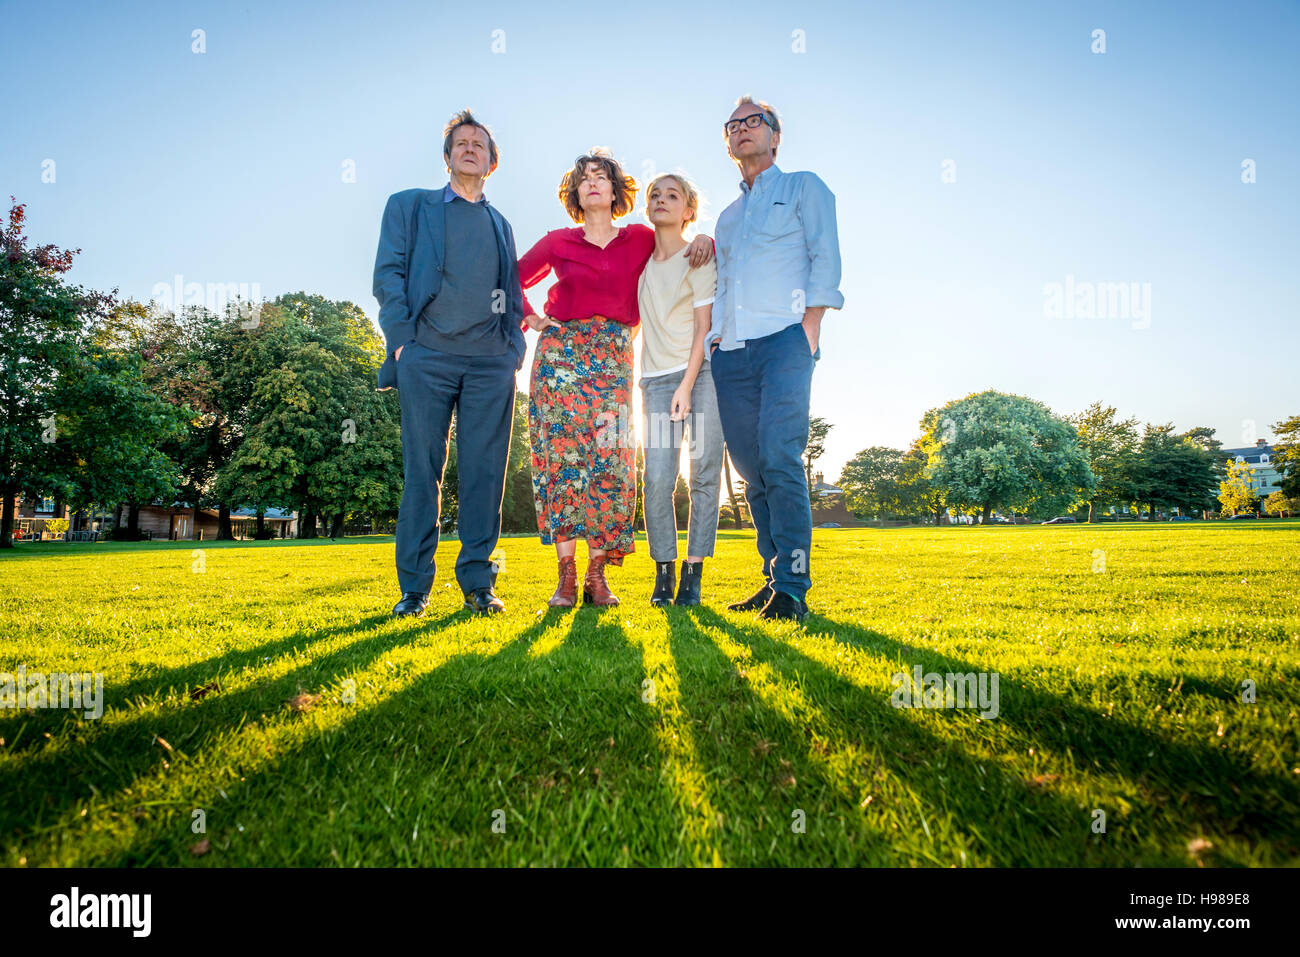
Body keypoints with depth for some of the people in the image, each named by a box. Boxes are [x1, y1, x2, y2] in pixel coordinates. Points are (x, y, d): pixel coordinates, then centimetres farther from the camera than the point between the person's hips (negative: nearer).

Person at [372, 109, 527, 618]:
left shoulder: (500, 224, 25)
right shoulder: (410, 205, 17)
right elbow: (388, 274, 6)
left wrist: (514, 346, 6)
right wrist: (401, 340, -6)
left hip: (491, 360, 2)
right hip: (428, 354, -2)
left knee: (484, 471, -2)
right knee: (421, 470, -3)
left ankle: (478, 582, 5)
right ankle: (414, 587, 4)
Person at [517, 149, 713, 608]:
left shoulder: (641, 239, 12)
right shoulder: (557, 242, 12)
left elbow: (681, 253, 23)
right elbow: (514, 279, 22)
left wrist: (703, 239, 1)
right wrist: (530, 318, 7)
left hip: (612, 359, 0)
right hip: (560, 353, 0)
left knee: (609, 461, -9)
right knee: (560, 457, -8)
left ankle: (597, 575, -3)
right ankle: (566, 575, -3)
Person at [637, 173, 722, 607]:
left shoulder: (699, 258, 3)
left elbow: (704, 326, -4)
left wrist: (687, 385, -12)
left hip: (702, 372, -2)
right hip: (657, 378, 3)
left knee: (705, 471, -8)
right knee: (657, 476, -9)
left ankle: (693, 574, -2)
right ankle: (663, 572, 2)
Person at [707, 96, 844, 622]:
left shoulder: (804, 187, 15)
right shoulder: (728, 216, 30)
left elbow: (825, 258, 2)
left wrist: (810, 324, -11)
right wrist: (713, 337, 12)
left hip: (784, 338, -5)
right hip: (731, 352, 6)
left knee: (779, 457, -19)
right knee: (752, 469, 1)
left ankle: (793, 586, -17)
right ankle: (773, 579, 7)